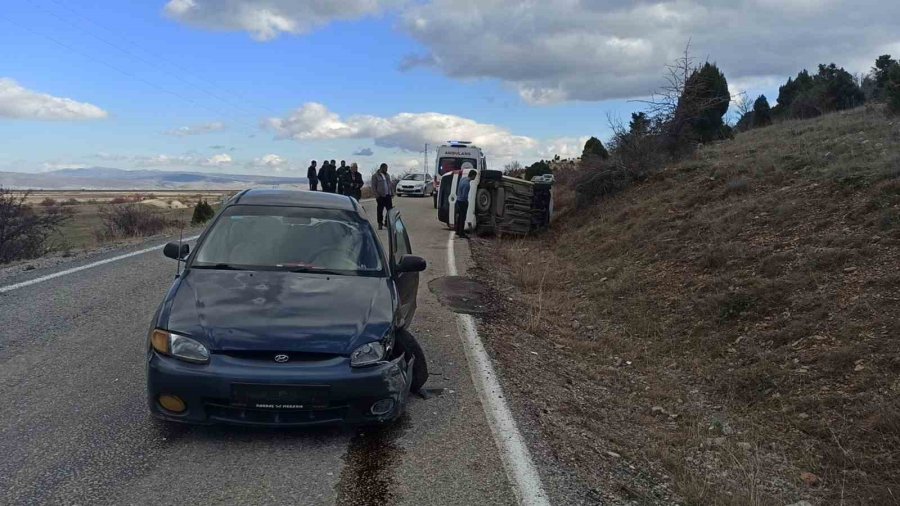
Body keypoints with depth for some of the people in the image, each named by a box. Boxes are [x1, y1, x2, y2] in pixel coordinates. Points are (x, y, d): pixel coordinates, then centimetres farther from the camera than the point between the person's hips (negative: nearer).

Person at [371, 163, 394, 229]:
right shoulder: (375, 176, -2)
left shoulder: (387, 175, 16)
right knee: (380, 211, 1)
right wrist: (377, 195, -14)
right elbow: (373, 186, -5)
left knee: (390, 209, 0)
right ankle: (380, 224, 10)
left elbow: (390, 184, 19)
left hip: (388, 195, 5)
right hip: (380, 196, -5)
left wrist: (392, 193, 10)